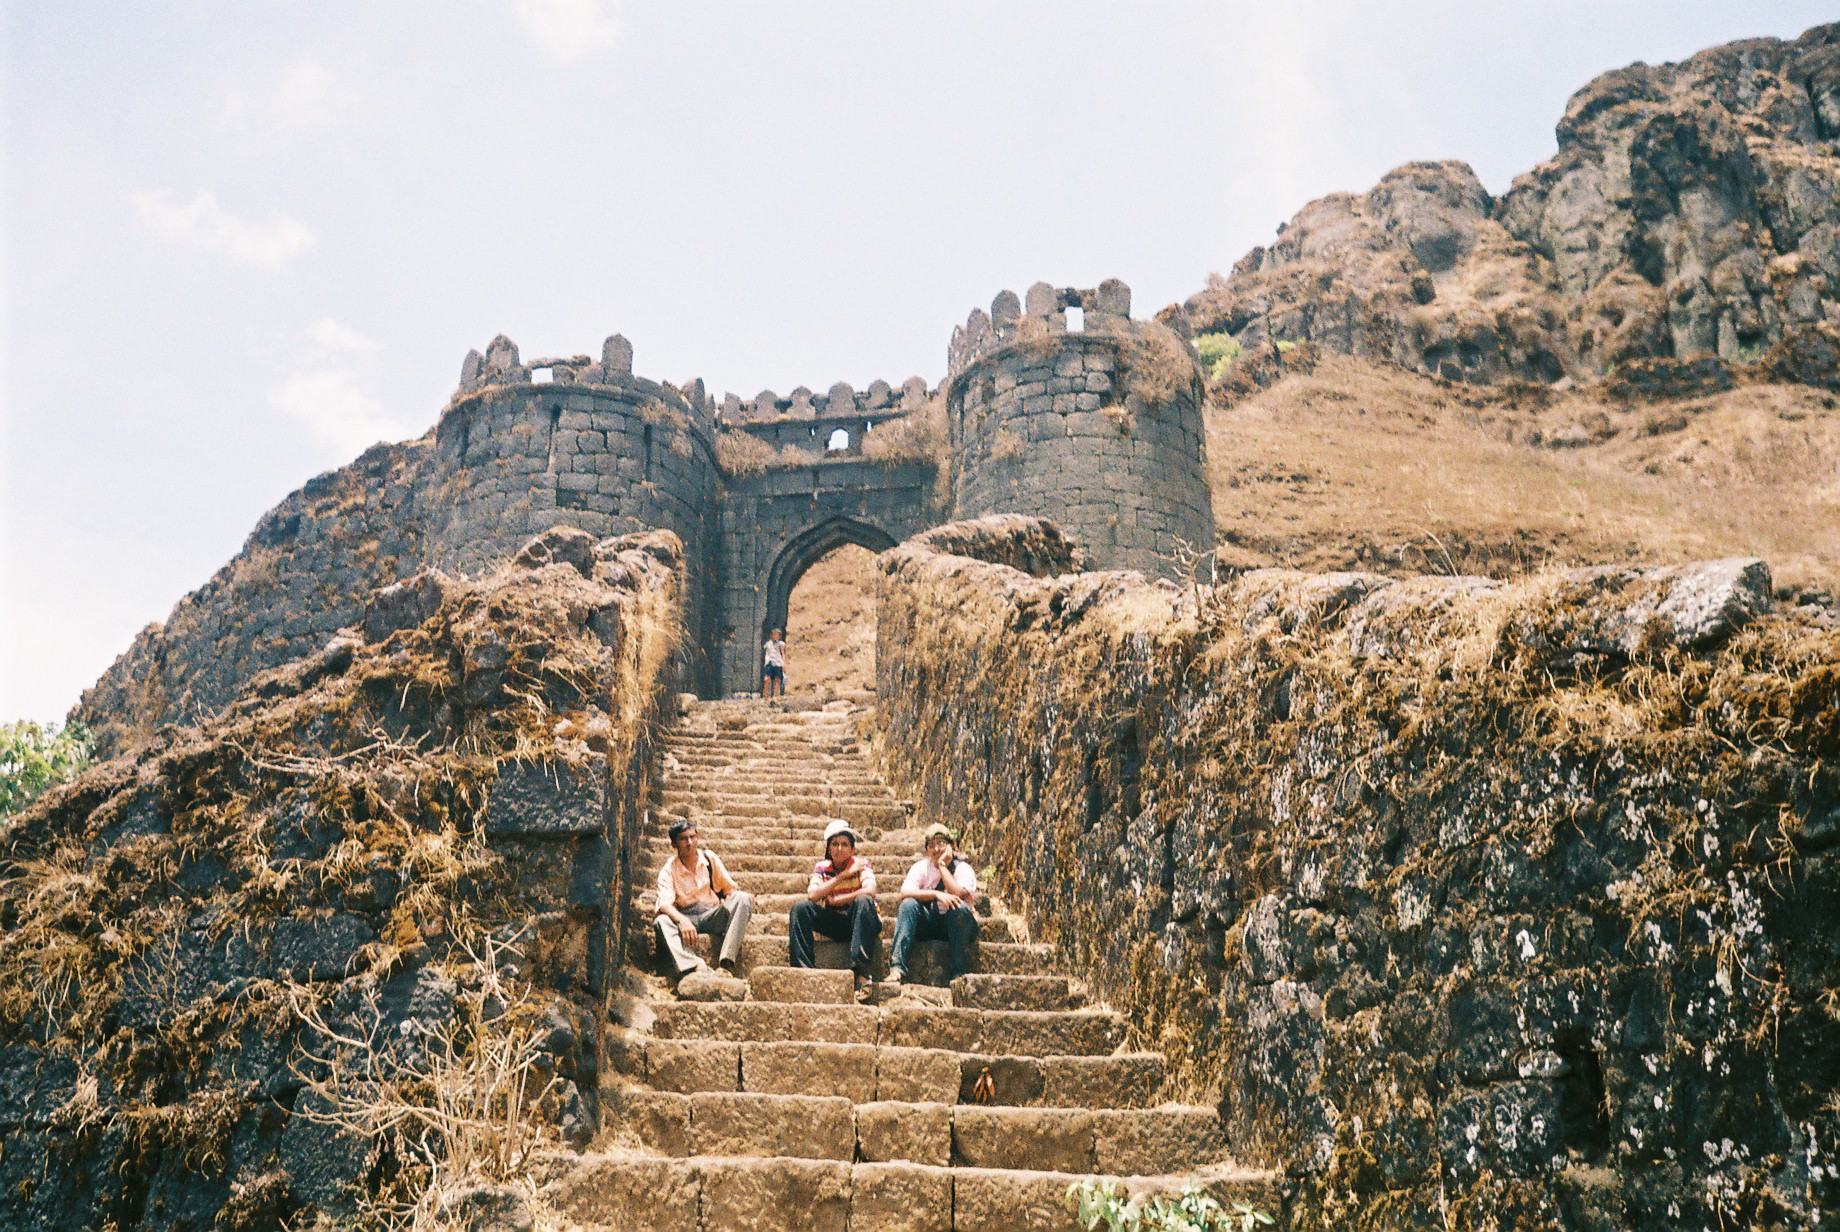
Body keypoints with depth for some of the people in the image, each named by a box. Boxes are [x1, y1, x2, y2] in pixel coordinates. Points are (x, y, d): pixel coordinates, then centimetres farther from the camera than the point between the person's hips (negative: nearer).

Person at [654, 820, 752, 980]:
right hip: (686, 917, -1)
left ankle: (726, 963, -40)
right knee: (662, 921, -34)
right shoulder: (669, 869, 0)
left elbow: (730, 888, 11)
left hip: (713, 915, 1)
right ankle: (693, 966, -56)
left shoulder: (710, 858, 8)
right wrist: (682, 920, -35)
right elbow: (664, 903, -15)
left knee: (742, 898, -26)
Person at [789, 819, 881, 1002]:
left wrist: (834, 900, -18)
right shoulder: (822, 868, 5)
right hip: (833, 924, 3)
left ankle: (862, 973, -40)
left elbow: (870, 891, -24)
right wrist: (842, 876, -17)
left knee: (863, 901, -34)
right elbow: (812, 895, -14)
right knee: (801, 906, -18)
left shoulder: (861, 864, -3)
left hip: (860, 923, -3)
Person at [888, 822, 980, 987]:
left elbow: (957, 894, -24)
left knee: (961, 908, -33)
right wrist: (936, 894, -28)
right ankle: (897, 967, -38)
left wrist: (942, 864, -16)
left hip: (953, 925, -2)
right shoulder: (921, 866, 4)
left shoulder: (963, 868, -2)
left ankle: (958, 972, -30)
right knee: (908, 904, -25)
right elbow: (905, 892, -15)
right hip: (927, 923, 2)